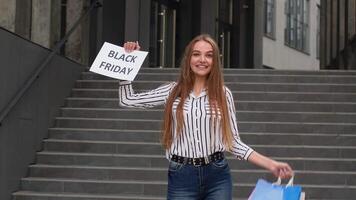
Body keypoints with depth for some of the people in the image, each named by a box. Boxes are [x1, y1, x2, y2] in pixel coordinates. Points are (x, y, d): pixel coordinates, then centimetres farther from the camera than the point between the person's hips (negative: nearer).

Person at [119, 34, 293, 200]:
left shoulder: (223, 94, 4)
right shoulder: (172, 92, 5)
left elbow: (233, 141, 5)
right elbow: (127, 100, 8)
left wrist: (270, 164, -4)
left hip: (217, 177, 0)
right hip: (181, 177, 0)